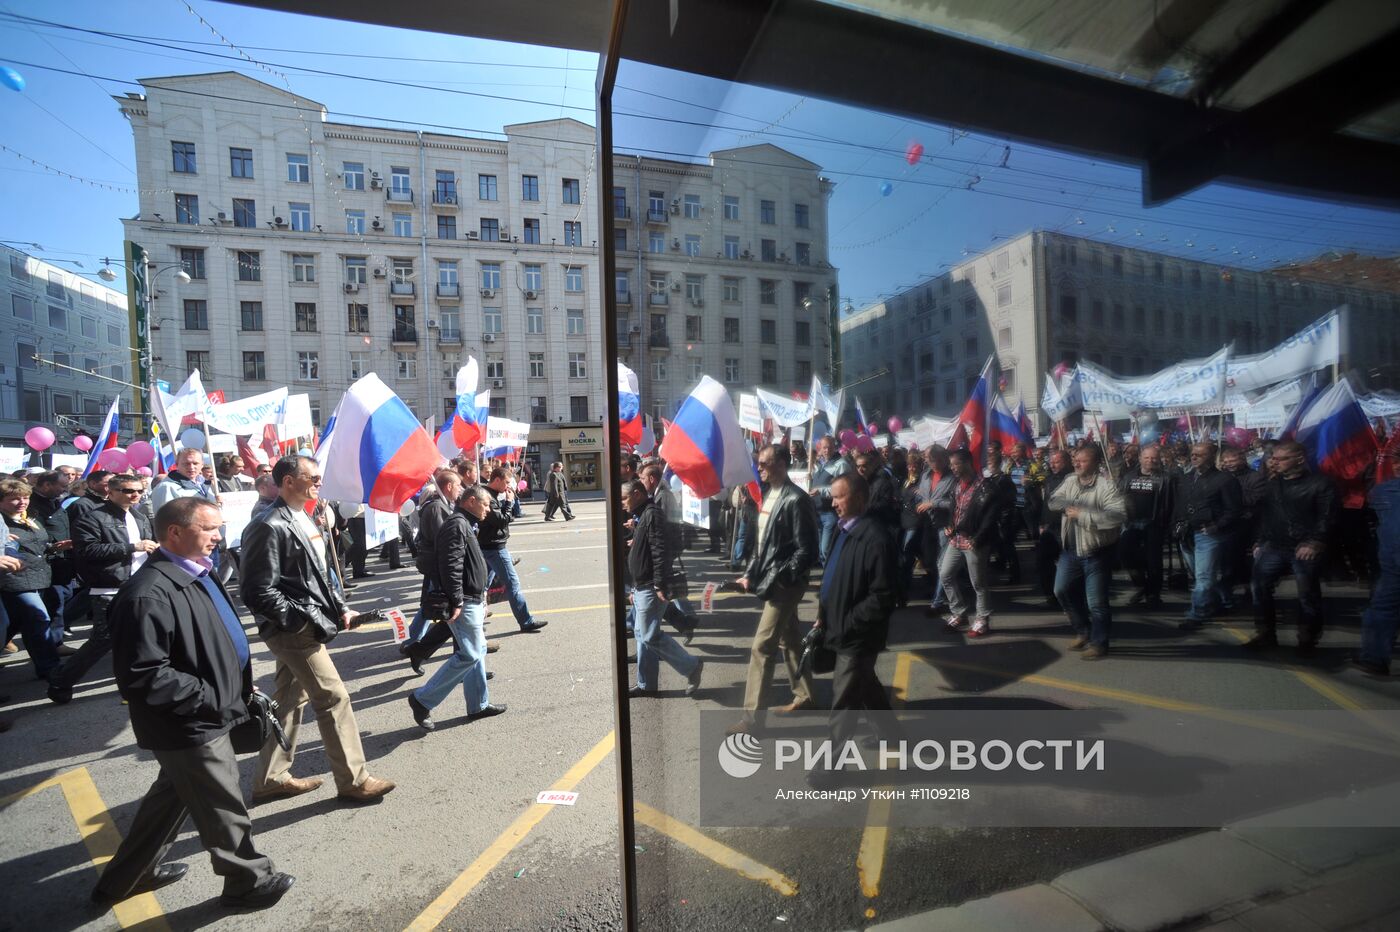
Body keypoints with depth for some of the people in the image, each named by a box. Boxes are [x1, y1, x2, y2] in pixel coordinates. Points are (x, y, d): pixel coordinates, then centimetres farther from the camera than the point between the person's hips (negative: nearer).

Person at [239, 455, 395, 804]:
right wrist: (305, 619, -18)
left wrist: (340, 608, 7)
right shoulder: (270, 527, -18)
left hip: (303, 628, 9)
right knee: (334, 698, -3)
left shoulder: (305, 521, 11)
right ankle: (353, 779, 10)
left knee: (290, 700, 18)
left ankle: (271, 778, 33)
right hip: (293, 630, -9)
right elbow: (259, 593, -20)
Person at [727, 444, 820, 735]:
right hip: (769, 581, 9)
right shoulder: (768, 495, 8)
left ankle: (751, 715, 6)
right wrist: (751, 574, 6)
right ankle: (804, 696, 36)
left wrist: (775, 579, -20)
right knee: (789, 640, 20)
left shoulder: (796, 500, -18)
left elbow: (807, 551, -19)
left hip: (785, 583, -9)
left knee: (761, 646, -5)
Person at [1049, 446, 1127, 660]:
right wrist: (1075, 505, -21)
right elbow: (1054, 502, -5)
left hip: (1096, 552, -7)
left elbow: (1118, 515, -28)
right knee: (1062, 591, 14)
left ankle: (1098, 642, 22)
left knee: (1096, 601, 3)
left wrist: (1083, 514, -26)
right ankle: (1083, 631, 34)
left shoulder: (1106, 485, -16)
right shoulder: (1069, 482, 5)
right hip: (1070, 550, 7)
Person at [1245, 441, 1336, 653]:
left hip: (1305, 549, -4)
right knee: (1259, 587, -1)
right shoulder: (1271, 484, 14)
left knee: (1308, 594, 0)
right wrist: (1259, 541, 9)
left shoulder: (1319, 482, -2)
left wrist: (1315, 542, -16)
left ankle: (1307, 639, 15)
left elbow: (1327, 516, -8)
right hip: (1274, 547, 5)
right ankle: (1265, 634, 9)